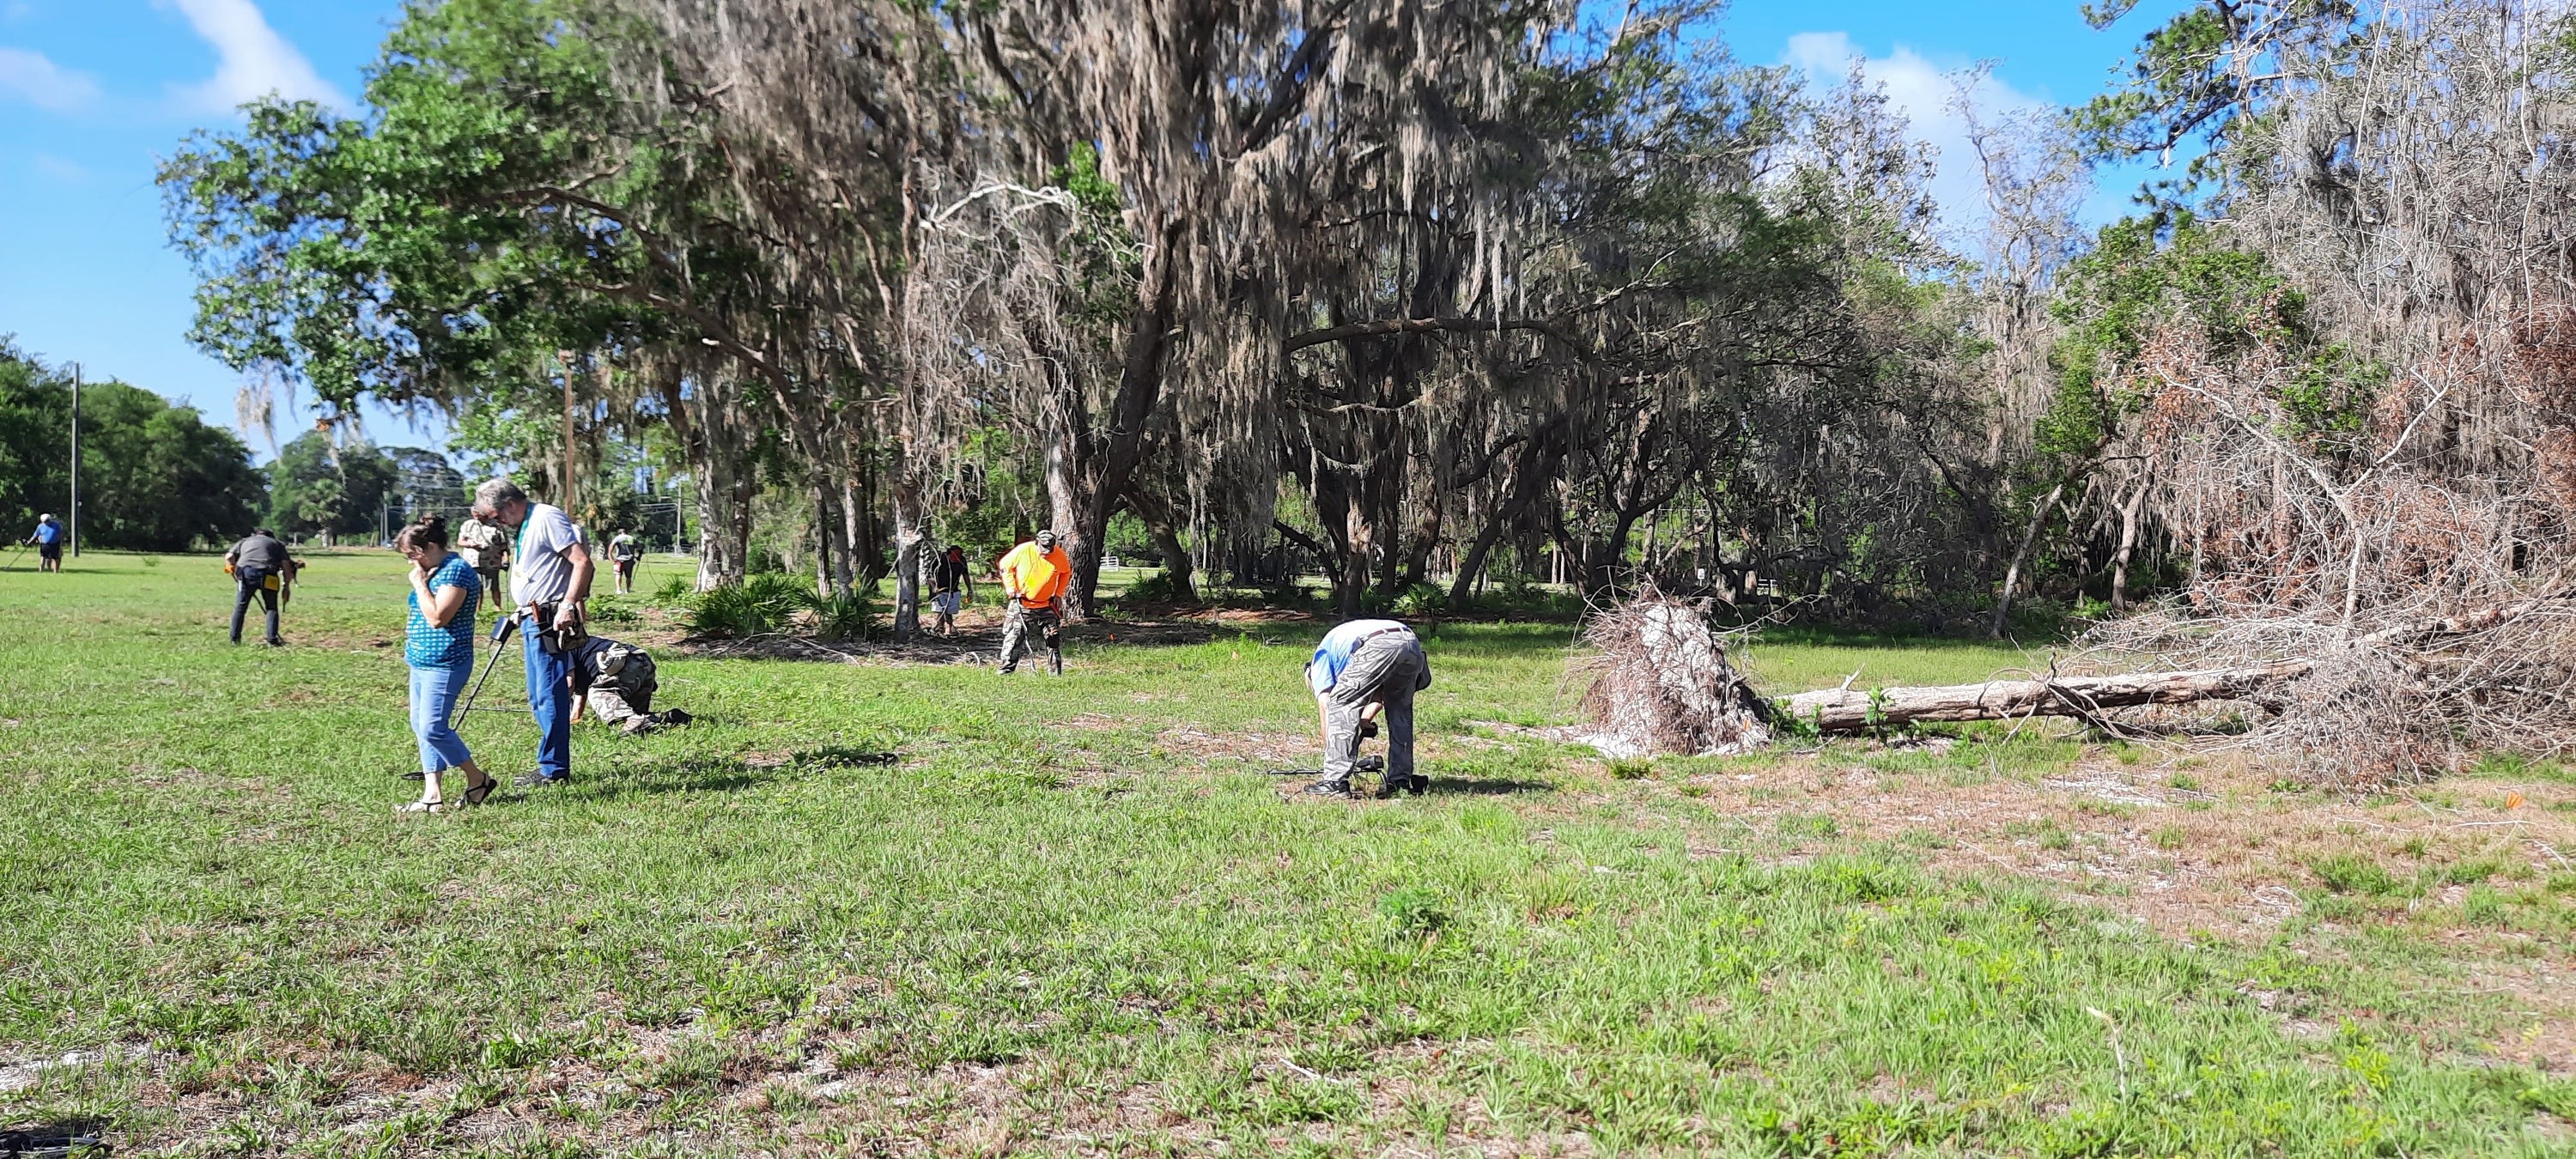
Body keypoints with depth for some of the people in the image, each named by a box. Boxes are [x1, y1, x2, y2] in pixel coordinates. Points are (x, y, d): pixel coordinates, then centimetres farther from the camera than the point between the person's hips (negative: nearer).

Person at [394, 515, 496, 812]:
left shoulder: (456, 570, -15)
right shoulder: (433, 570, 15)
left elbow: (437, 617, -24)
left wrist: (419, 583, -17)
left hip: (444, 664, -11)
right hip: (422, 662, 11)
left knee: (432, 728, -12)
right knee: (421, 727, 8)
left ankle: (477, 779, 4)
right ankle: (432, 796, 11)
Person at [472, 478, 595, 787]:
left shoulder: (547, 518, -12)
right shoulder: (523, 527, 19)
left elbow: (583, 562, -20)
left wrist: (568, 605, -25)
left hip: (549, 620, -11)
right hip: (532, 620, 11)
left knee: (549, 696, -6)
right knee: (539, 698, 14)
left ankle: (554, 770, 0)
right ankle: (552, 765, 21)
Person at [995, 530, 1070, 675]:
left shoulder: (1059, 555, -10)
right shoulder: (1023, 550, -16)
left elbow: (1066, 573, 10)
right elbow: (1005, 565, -1)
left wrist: (1059, 594, 3)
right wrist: (1010, 587, -8)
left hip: (1046, 605, 2)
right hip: (1021, 602, -2)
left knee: (1054, 638, 0)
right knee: (1014, 636, -2)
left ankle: (1056, 672, 9)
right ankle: (1006, 669, 8)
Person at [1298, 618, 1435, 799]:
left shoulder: (1321, 656, 27)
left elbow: (1324, 706, 16)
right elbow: (1380, 693, 35)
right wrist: (1366, 718, 23)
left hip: (1380, 647, -7)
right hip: (1412, 643, 7)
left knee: (1341, 705, 6)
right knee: (1399, 711, 25)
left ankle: (1335, 782, 1)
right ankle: (1400, 782, 25)